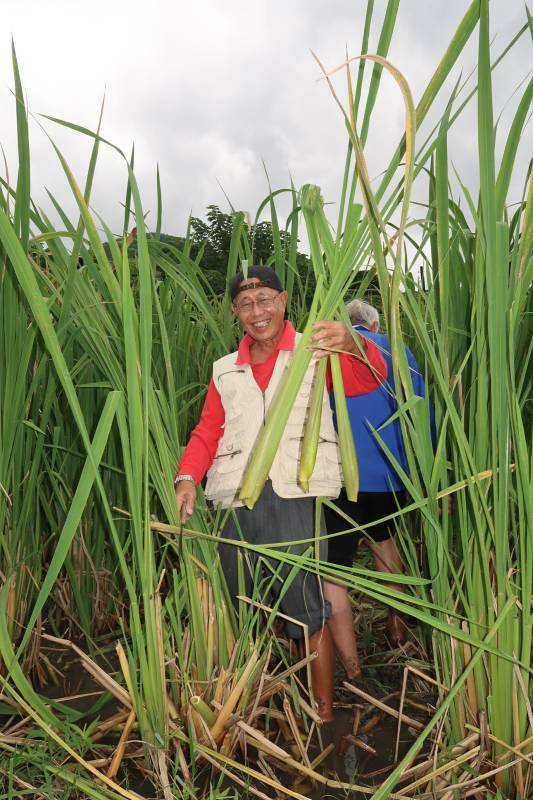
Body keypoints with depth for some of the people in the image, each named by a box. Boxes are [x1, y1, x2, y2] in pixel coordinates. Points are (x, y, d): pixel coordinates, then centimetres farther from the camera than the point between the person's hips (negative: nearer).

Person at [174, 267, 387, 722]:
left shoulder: (313, 352, 6)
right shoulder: (226, 371, 20)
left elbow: (369, 378, -10)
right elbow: (208, 430, 13)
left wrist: (352, 344, -33)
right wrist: (188, 478, -6)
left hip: (294, 497, -4)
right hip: (235, 502, 5)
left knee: (309, 613, -2)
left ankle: (324, 714, 14)